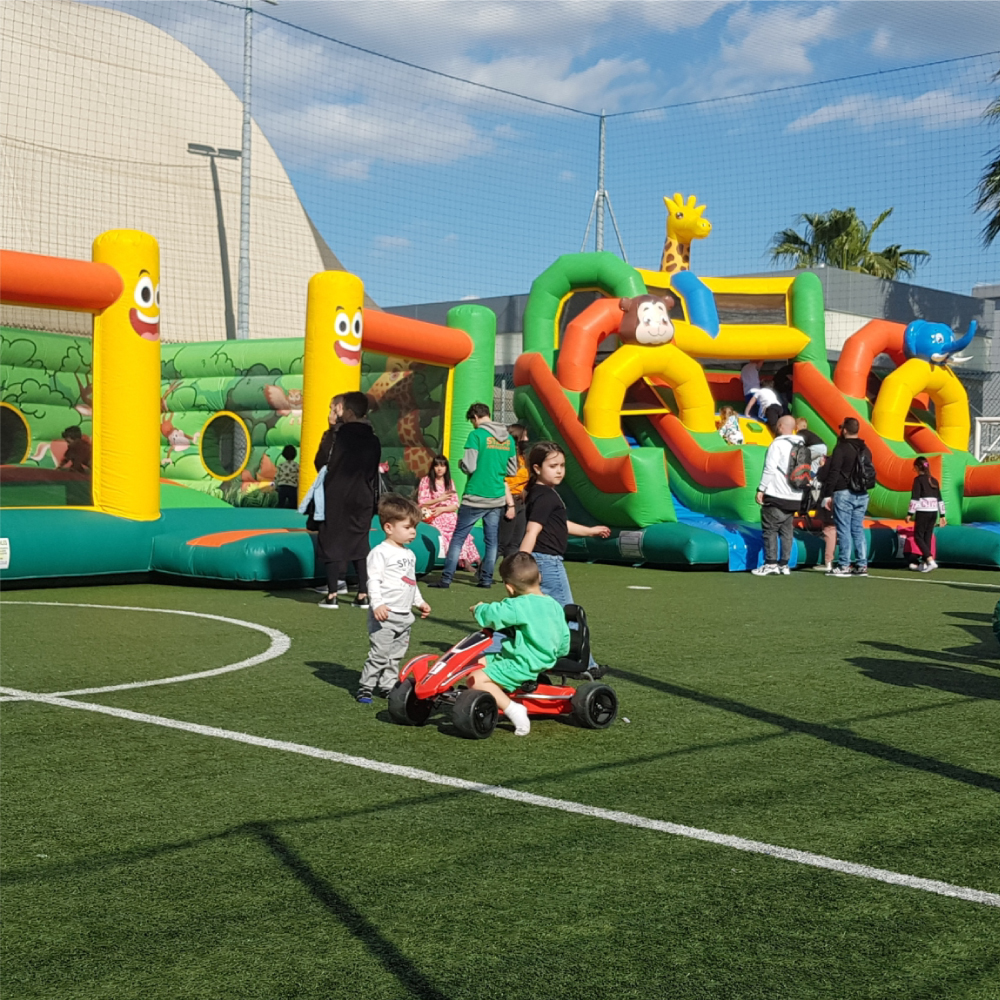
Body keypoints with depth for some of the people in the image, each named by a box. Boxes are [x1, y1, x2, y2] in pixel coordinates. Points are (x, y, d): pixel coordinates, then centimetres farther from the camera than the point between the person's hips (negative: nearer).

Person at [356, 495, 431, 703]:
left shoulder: (409, 554, 16)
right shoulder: (380, 552, -10)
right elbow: (373, 580, -16)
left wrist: (419, 602, 27)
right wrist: (377, 604, -26)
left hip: (404, 615, 8)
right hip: (384, 615, -8)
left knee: (395, 656, 12)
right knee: (379, 653, -9)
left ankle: (387, 686, 21)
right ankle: (365, 688, 0)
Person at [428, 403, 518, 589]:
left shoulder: (477, 435, -10)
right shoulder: (508, 438, 8)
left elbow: (469, 467, -14)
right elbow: (512, 470, 14)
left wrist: (460, 462, 6)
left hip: (475, 497, -5)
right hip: (497, 498, 5)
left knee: (458, 538, 0)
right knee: (492, 540, 11)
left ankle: (446, 579, -1)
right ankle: (486, 579, 13)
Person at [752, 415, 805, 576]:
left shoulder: (778, 444, -10)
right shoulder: (801, 446, 10)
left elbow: (770, 469, -16)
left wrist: (761, 489, -12)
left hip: (776, 496, -7)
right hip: (794, 497, 7)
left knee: (770, 529, -1)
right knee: (787, 531, 10)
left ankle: (770, 563, -5)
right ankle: (784, 564, 9)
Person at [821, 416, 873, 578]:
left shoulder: (841, 448, -8)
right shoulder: (865, 449, 13)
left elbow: (833, 473, -14)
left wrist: (827, 495, -12)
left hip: (844, 493, -6)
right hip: (862, 494, 6)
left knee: (843, 530, -4)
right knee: (858, 529, 9)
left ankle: (844, 566, -5)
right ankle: (862, 565, 7)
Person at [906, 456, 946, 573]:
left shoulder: (918, 479, -6)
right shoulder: (934, 481, 13)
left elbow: (915, 498, -12)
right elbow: (940, 499, 15)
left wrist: (910, 513, -10)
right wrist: (942, 515, 19)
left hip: (923, 512, -7)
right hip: (933, 512, 7)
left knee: (918, 536, -3)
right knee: (927, 537, 10)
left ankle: (930, 561, -17)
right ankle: (923, 564, 14)